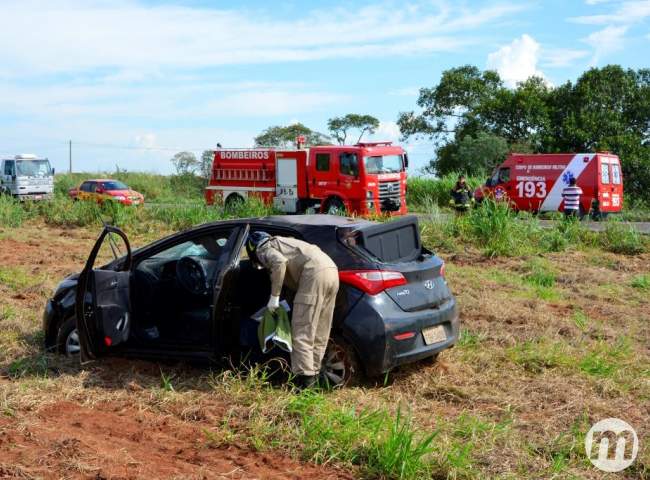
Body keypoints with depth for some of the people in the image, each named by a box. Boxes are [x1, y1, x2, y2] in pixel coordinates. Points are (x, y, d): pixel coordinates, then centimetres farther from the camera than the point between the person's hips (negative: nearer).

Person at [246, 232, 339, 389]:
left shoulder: (263, 248, 9)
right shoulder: (280, 242, 36)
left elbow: (280, 261, -14)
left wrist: (274, 296, -10)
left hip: (314, 273, -9)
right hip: (332, 270, 9)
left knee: (302, 332, -6)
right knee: (319, 334, 13)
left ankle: (305, 379, -10)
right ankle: (314, 375, 18)